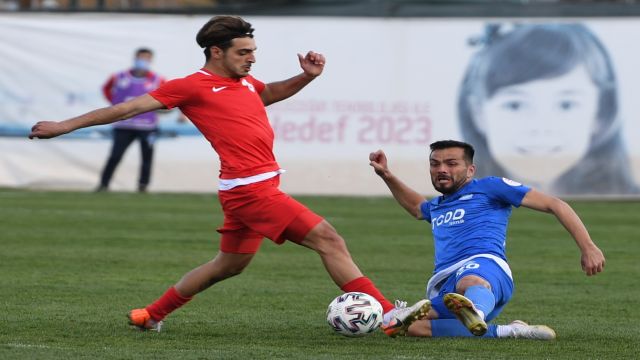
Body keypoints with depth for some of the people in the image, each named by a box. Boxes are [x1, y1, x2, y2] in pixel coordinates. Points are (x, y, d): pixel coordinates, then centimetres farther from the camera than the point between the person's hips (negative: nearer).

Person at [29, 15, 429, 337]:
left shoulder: (245, 82, 15)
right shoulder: (192, 86, -7)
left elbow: (272, 92, 38)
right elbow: (131, 107, -4)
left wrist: (306, 76, 18)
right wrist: (66, 126, 0)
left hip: (257, 188, 10)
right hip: (249, 188, -10)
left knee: (230, 264, 23)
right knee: (328, 238, -14)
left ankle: (152, 314, 34)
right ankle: (390, 316, -16)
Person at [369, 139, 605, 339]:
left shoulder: (489, 187, 14)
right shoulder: (437, 206, 36)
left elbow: (554, 205, 9)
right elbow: (417, 207, 63)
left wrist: (588, 248, -1)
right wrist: (386, 176, 49)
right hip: (444, 288, 6)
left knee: (470, 282, -45)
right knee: (411, 328, -29)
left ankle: (475, 312, -84)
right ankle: (510, 332, -29)